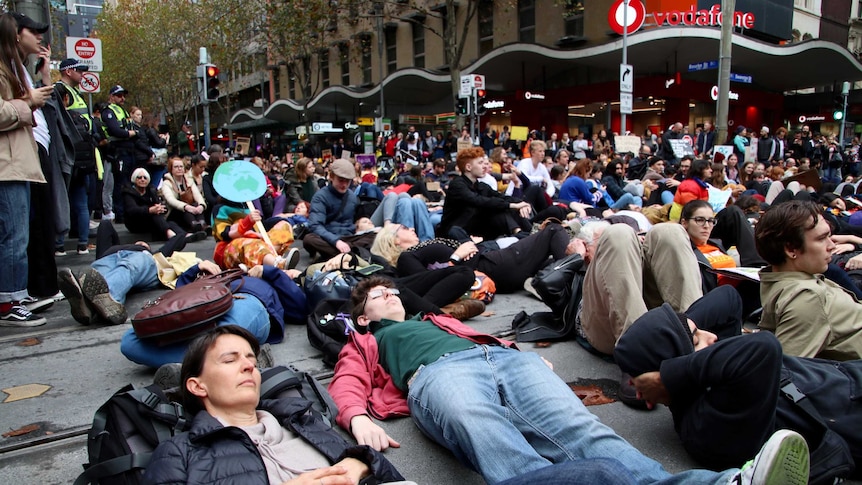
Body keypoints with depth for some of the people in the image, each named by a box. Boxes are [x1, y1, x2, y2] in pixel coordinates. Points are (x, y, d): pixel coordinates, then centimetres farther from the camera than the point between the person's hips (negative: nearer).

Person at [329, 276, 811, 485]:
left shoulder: (436, 319, 46)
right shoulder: (367, 342, 33)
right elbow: (349, 384, 14)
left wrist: (523, 350, 12)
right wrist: (358, 417, -11)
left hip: (504, 356, 4)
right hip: (439, 373, -3)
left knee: (579, 429, -28)